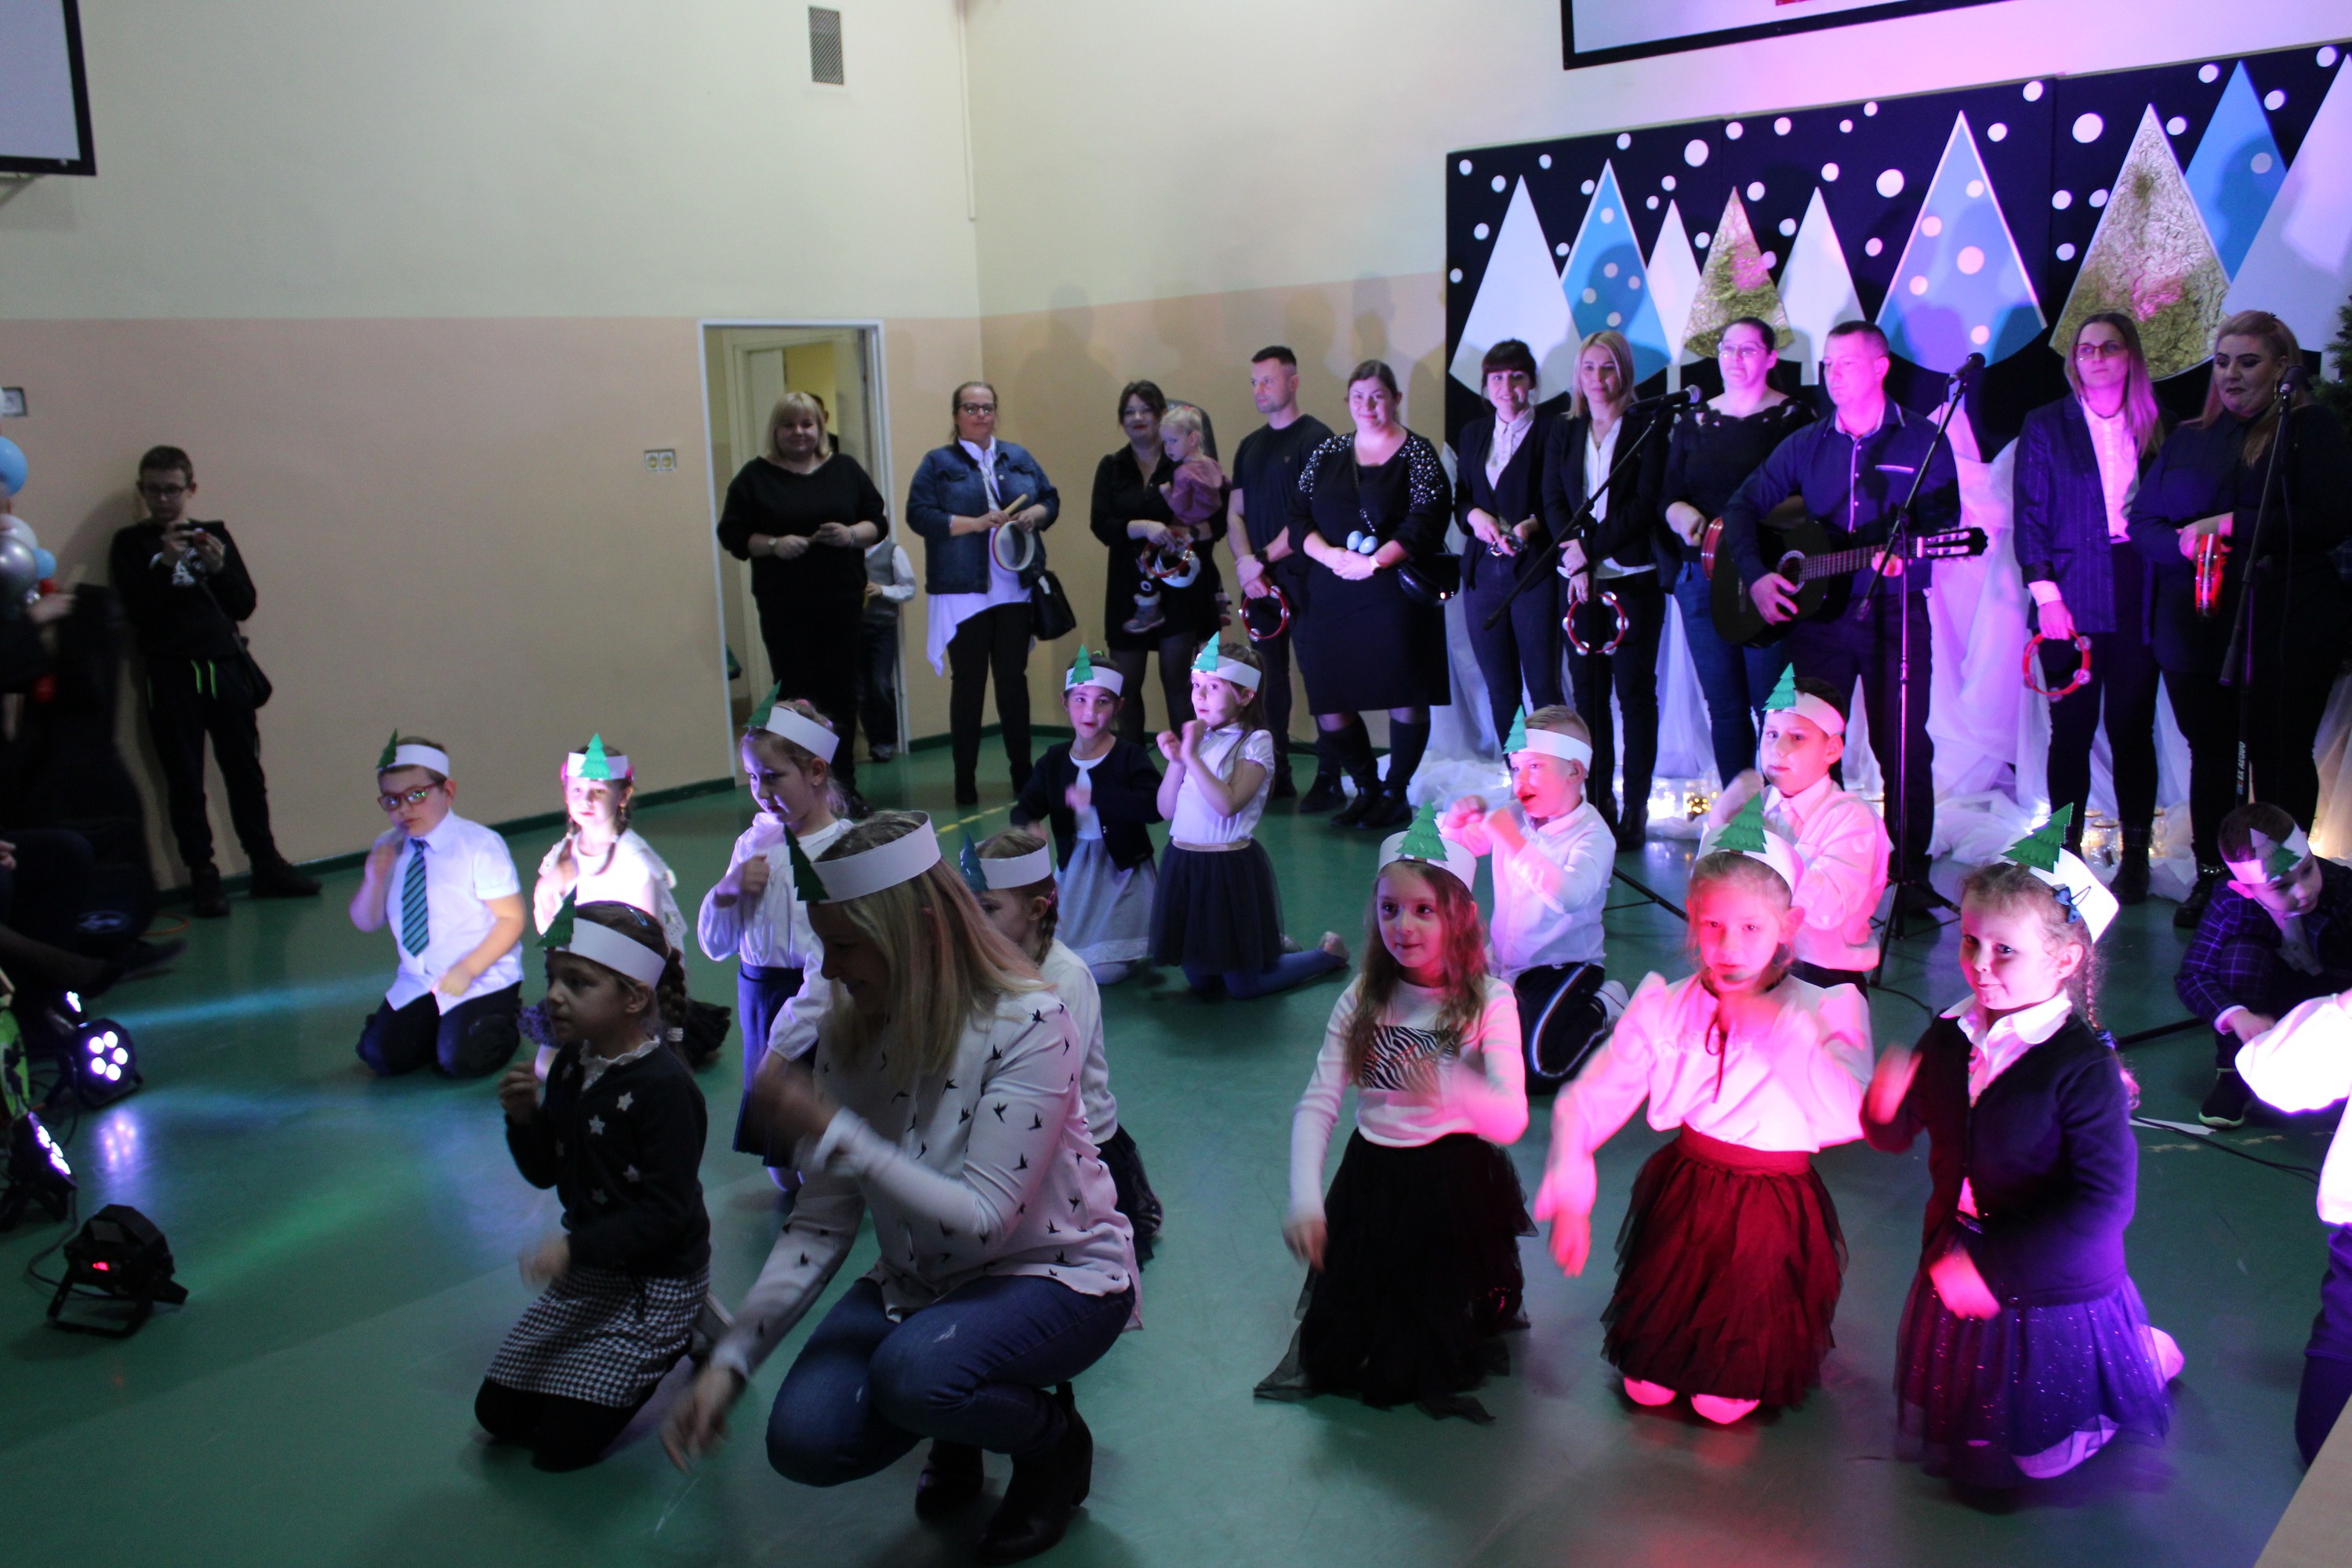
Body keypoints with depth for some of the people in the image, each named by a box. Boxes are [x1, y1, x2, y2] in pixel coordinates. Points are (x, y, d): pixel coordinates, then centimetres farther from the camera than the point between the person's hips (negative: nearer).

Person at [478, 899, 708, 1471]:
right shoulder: (570, 1067, 0)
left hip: (656, 1280, -8)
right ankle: (661, 1340, 24)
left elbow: (666, 1210, -25)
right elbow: (545, 1173, 7)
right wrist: (525, 1118, -11)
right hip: (587, 1269, 8)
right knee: (498, 1415, 13)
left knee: (563, 1443, -5)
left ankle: (686, 1335, 13)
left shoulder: (664, 1086, -26)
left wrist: (575, 1247, -29)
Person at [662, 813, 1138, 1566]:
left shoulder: (1028, 1023, -25)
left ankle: (1055, 1443, 0)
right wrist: (730, 1361, -12)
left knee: (913, 1371, -33)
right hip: (920, 1279, 6)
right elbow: (822, 1221, -4)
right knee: (803, 1441, -15)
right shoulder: (849, 1034, -7)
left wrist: (832, 1135, -32)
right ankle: (959, 1429, 17)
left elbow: (981, 1222, -29)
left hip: (1057, 1274, -5)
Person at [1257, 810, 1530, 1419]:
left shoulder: (1488, 1002, -13)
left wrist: (1449, 1089, -43)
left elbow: (1512, 1120, -22)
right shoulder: (1362, 1001, -5)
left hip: (1456, 1186, -3)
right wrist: (1305, 1199, -22)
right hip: (1372, 1180, 3)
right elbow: (1316, 1105, -9)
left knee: (1425, 1368, 8)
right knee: (1335, 1355, 9)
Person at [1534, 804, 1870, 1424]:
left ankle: (1742, 1382, 41)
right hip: (1682, 1194, 2)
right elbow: (1588, 1099, -8)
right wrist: (1569, 1193, -22)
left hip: (1772, 1210, -2)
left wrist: (1778, 1025, -32)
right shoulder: (1663, 1007, -6)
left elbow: (1849, 1118, -32)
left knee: (1724, 1402, 8)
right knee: (1646, 1387, 11)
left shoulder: (1826, 1012, -14)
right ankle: (1663, 1372, 44)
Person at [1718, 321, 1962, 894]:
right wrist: (1754, 575, -6)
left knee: (1903, 748, -4)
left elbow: (1944, 519, -5)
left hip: (1893, 610, -3)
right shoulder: (1806, 445, 12)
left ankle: (1911, 872, 6)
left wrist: (1906, 554, -26)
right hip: (1817, 607, 3)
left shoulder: (1923, 440, 3)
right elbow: (1743, 506, 9)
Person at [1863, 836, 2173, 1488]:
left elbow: (2105, 1202, -28)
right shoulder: (1948, 1038, -8)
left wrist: (1993, 1269, -27)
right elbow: (1895, 1135, 1)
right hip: (1956, 1273, 6)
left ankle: (2143, 1352, 37)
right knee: (1943, 1441, 24)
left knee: (2041, 1457, 17)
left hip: (2052, 1295, -6)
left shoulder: (2084, 1067, -25)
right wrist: (1886, 1102, -23)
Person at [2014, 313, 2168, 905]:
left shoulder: (2157, 425, 11)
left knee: (2132, 728, 3)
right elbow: (2030, 515, 1)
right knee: (2072, 732, 1)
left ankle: (2135, 857, 11)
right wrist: (2045, 593, -9)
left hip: (2138, 598, 1)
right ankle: (2066, 853, 10)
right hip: (2072, 599, -1)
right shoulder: (2045, 425, 6)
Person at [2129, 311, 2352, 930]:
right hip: (2196, 627, 4)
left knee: (2280, 758, 1)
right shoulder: (2187, 438, 15)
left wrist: (2234, 525, -15)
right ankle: (2210, 880, 17)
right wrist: (2184, 544, -12)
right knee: (2209, 754, 9)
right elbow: (2141, 520, 9)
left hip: (2284, 628, -4)